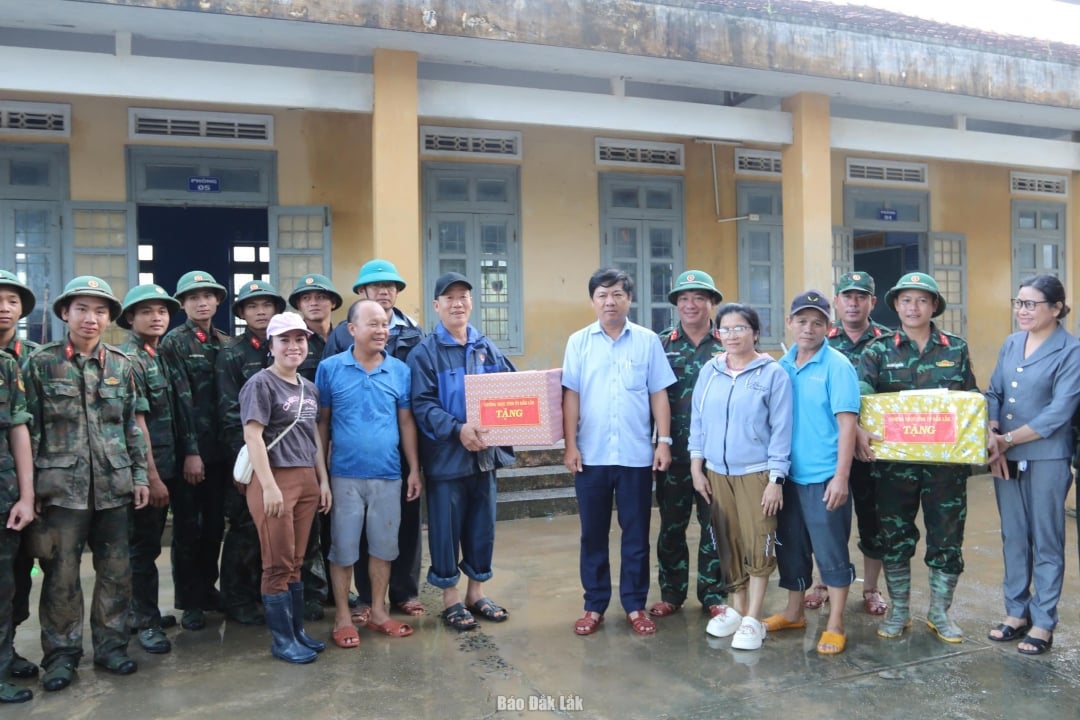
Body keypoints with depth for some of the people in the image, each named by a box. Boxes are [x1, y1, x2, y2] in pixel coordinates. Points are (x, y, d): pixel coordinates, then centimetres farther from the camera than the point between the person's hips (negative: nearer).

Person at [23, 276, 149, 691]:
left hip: (113, 485, 3)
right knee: (61, 574, 4)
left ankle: (110, 644, 24)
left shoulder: (122, 366, 7)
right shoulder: (41, 363, -1)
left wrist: (139, 475, 7)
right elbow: (28, 428, -2)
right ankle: (61, 653, 19)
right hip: (61, 485, -3)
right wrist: (29, 486, -5)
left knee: (116, 570, 9)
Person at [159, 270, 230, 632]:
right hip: (187, 448, -5)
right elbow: (180, 399, -12)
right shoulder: (173, 342, -4)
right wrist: (190, 452, -17)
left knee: (215, 522, 12)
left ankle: (208, 588, 26)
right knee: (188, 526, 3)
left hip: (220, 448, 5)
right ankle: (190, 601, 14)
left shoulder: (225, 343, 11)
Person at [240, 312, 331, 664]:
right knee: (278, 564, 1)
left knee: (296, 563, 13)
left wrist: (323, 480, 13)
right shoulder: (261, 384, -7)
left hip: (306, 480, 6)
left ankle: (297, 631, 23)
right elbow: (253, 436, -13)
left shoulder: (309, 388, 13)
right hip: (274, 479, -6)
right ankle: (282, 639, 12)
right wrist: (269, 486, -19)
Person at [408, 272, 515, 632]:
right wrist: (458, 429, -27)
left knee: (483, 526, 13)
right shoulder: (425, 352, -6)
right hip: (446, 454, -5)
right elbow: (422, 404, -15)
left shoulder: (487, 347, 10)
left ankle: (476, 592, 28)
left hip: (484, 452, 5)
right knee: (446, 528, 5)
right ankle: (450, 597, 20)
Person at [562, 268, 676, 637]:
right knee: (593, 534, 9)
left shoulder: (648, 341, 2)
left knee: (636, 533, 8)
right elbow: (571, 396, 1)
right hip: (591, 455, 1)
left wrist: (664, 441, -2)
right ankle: (594, 605, 21)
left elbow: (659, 395, 4)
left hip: (637, 454, 0)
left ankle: (635, 605, 21)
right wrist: (570, 445, -4)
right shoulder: (579, 342, 3)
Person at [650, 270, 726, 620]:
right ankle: (672, 592, 22)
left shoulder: (728, 346, 3)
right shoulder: (661, 344, 4)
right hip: (674, 450, 1)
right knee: (671, 524, 9)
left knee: (714, 524, 8)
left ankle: (713, 595, 20)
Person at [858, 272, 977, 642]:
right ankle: (899, 611, 24)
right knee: (894, 537, 8)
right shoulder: (879, 350, 1)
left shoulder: (957, 349, 6)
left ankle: (939, 612, 26)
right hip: (894, 460, -1)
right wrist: (858, 428, -28)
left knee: (947, 537, 8)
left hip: (946, 461, 1)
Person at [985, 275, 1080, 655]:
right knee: (1013, 537, 14)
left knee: (1046, 542, 5)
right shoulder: (1011, 344, 9)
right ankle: (1016, 612, 27)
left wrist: (1009, 439, -13)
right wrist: (991, 437, -8)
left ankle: (1043, 623, 16)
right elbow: (993, 393, 8)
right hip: (1006, 458, 5)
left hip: (1047, 458, -5)